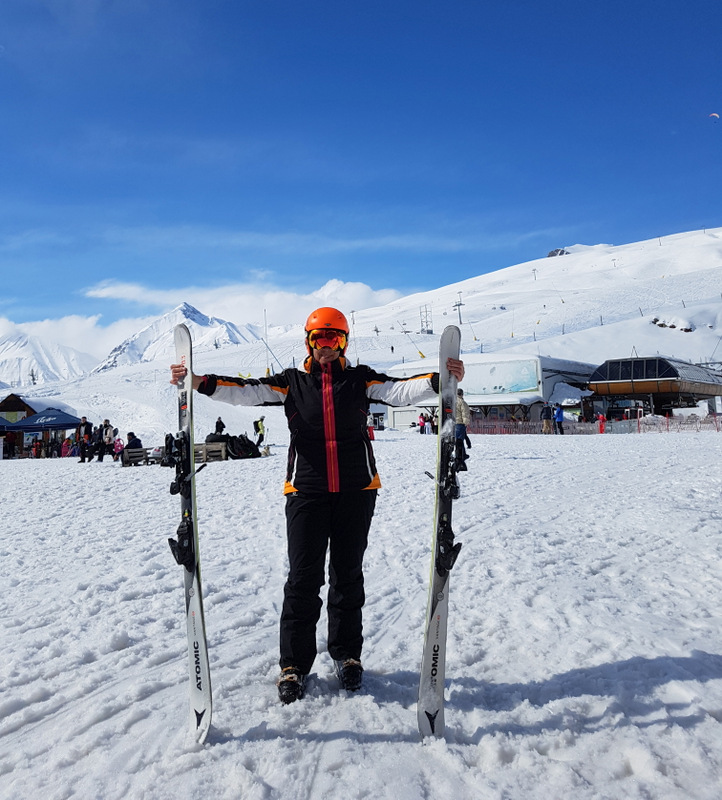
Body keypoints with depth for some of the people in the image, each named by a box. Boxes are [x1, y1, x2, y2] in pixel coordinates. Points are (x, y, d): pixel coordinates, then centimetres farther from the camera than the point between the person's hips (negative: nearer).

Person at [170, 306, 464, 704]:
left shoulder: (360, 379, 4)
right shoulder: (292, 382, 4)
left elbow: (400, 390, -9)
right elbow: (247, 391, -6)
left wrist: (440, 379, -27)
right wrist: (199, 382, -21)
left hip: (356, 490, 1)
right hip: (306, 491, 0)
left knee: (348, 575, 12)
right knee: (303, 578, 1)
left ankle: (347, 654, 29)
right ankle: (294, 663, 16)